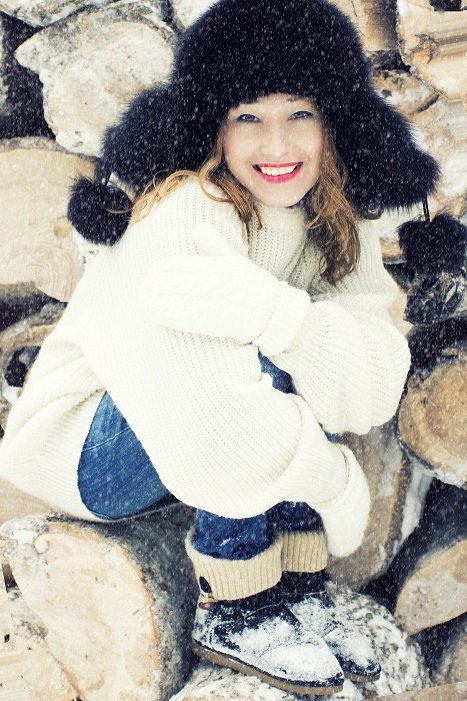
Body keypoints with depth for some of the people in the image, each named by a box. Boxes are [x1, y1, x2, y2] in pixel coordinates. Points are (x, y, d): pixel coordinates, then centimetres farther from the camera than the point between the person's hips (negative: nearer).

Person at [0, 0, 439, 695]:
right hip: (76, 450, -6)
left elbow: (376, 391, -20)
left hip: (188, 450, 6)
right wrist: (338, 489, -23)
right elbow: (226, 436, -37)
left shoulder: (335, 230, -6)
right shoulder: (182, 218, -27)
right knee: (247, 367, -29)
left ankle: (299, 592, -6)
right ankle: (235, 616, -11)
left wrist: (273, 313, -37)